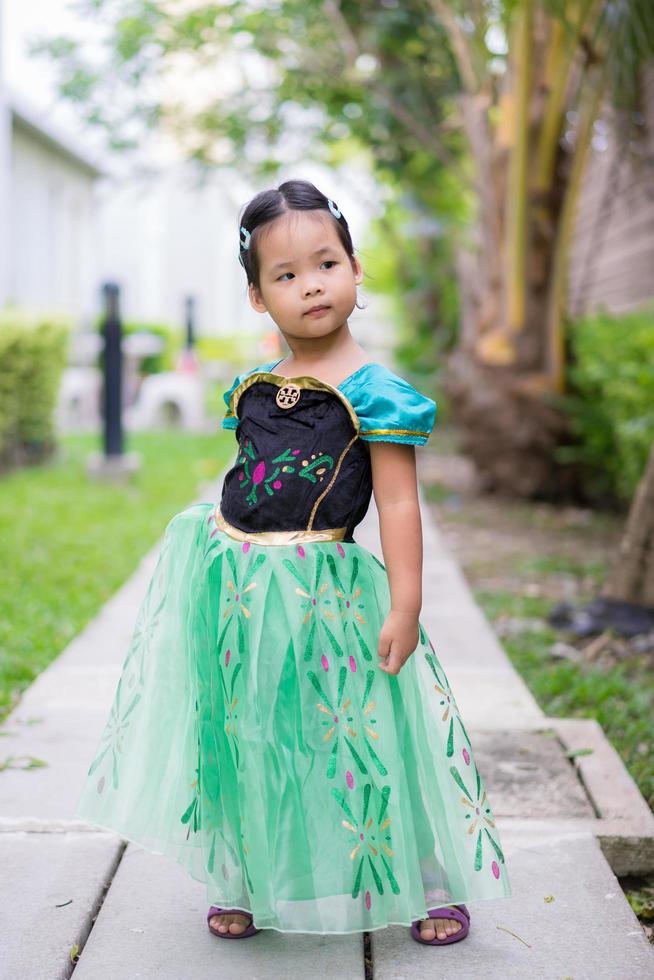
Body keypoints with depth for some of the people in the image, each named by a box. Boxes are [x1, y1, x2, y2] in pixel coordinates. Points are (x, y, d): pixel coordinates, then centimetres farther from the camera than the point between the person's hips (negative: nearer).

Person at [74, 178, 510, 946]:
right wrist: (221, 557, 19)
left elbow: (397, 502, -12)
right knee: (243, 743, 14)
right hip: (238, 593, 6)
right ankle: (246, 886, 33)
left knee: (358, 741, 3)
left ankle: (433, 885, 23)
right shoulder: (252, 388, 7)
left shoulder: (373, 390, -10)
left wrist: (405, 604, -15)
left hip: (322, 593, -5)